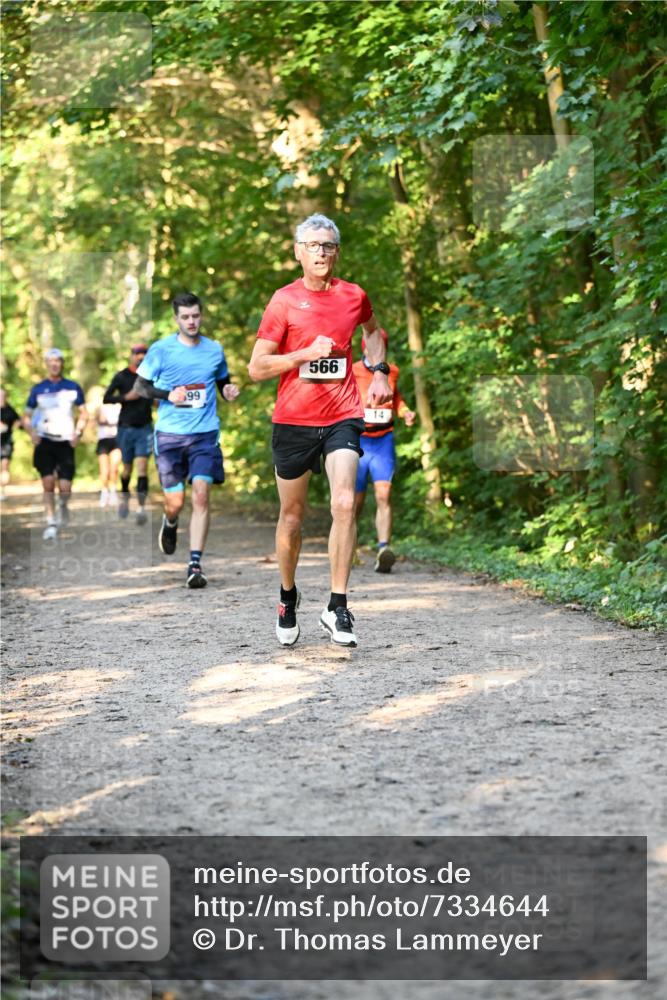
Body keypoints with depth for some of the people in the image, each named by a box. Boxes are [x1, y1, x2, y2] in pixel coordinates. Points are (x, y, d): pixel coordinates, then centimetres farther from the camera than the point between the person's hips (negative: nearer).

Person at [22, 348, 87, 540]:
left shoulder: (73, 388, 5)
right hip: (45, 441, 0)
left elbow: (83, 413, 12)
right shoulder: (38, 389, 5)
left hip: (66, 442, 0)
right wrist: (32, 432, -9)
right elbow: (26, 416, 10)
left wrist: (78, 432, -4)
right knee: (48, 483, -10)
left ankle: (63, 504, 29)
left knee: (65, 487, -6)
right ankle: (51, 523, -2)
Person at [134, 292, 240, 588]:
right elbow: (140, 386, 6)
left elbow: (223, 382, 23)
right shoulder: (161, 350, 0)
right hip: (169, 434, -1)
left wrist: (229, 392, 0)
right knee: (175, 502, 0)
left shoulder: (214, 350, 8)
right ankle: (170, 524, 39)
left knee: (201, 495, -13)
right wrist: (168, 395, -11)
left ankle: (195, 564, -11)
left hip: (205, 433, 1)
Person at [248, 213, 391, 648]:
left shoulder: (354, 296, 6)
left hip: (342, 417, 1)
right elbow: (257, 367, -5)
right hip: (293, 420, -1)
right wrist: (307, 353, -16)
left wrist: (379, 372, 15)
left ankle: (338, 608, -13)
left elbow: (373, 330, 30)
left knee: (344, 504, -18)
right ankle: (288, 595, 33)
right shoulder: (284, 300, -3)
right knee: (292, 516, 9)